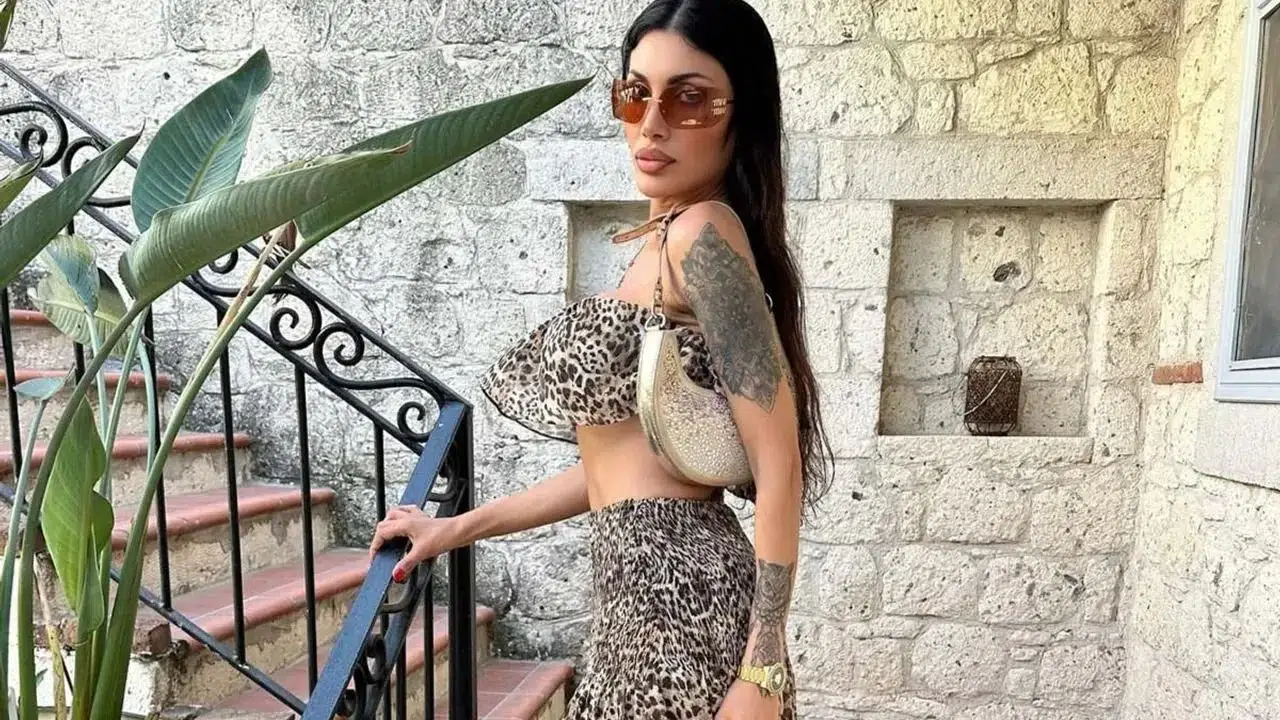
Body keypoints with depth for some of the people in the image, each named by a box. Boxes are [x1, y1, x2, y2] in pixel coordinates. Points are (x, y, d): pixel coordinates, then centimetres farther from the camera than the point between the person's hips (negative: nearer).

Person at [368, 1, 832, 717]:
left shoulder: (702, 230, -14)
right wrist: (459, 528, 17)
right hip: (648, 586, 9)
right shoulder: (667, 243, 12)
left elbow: (779, 464, -17)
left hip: (676, 591, -9)